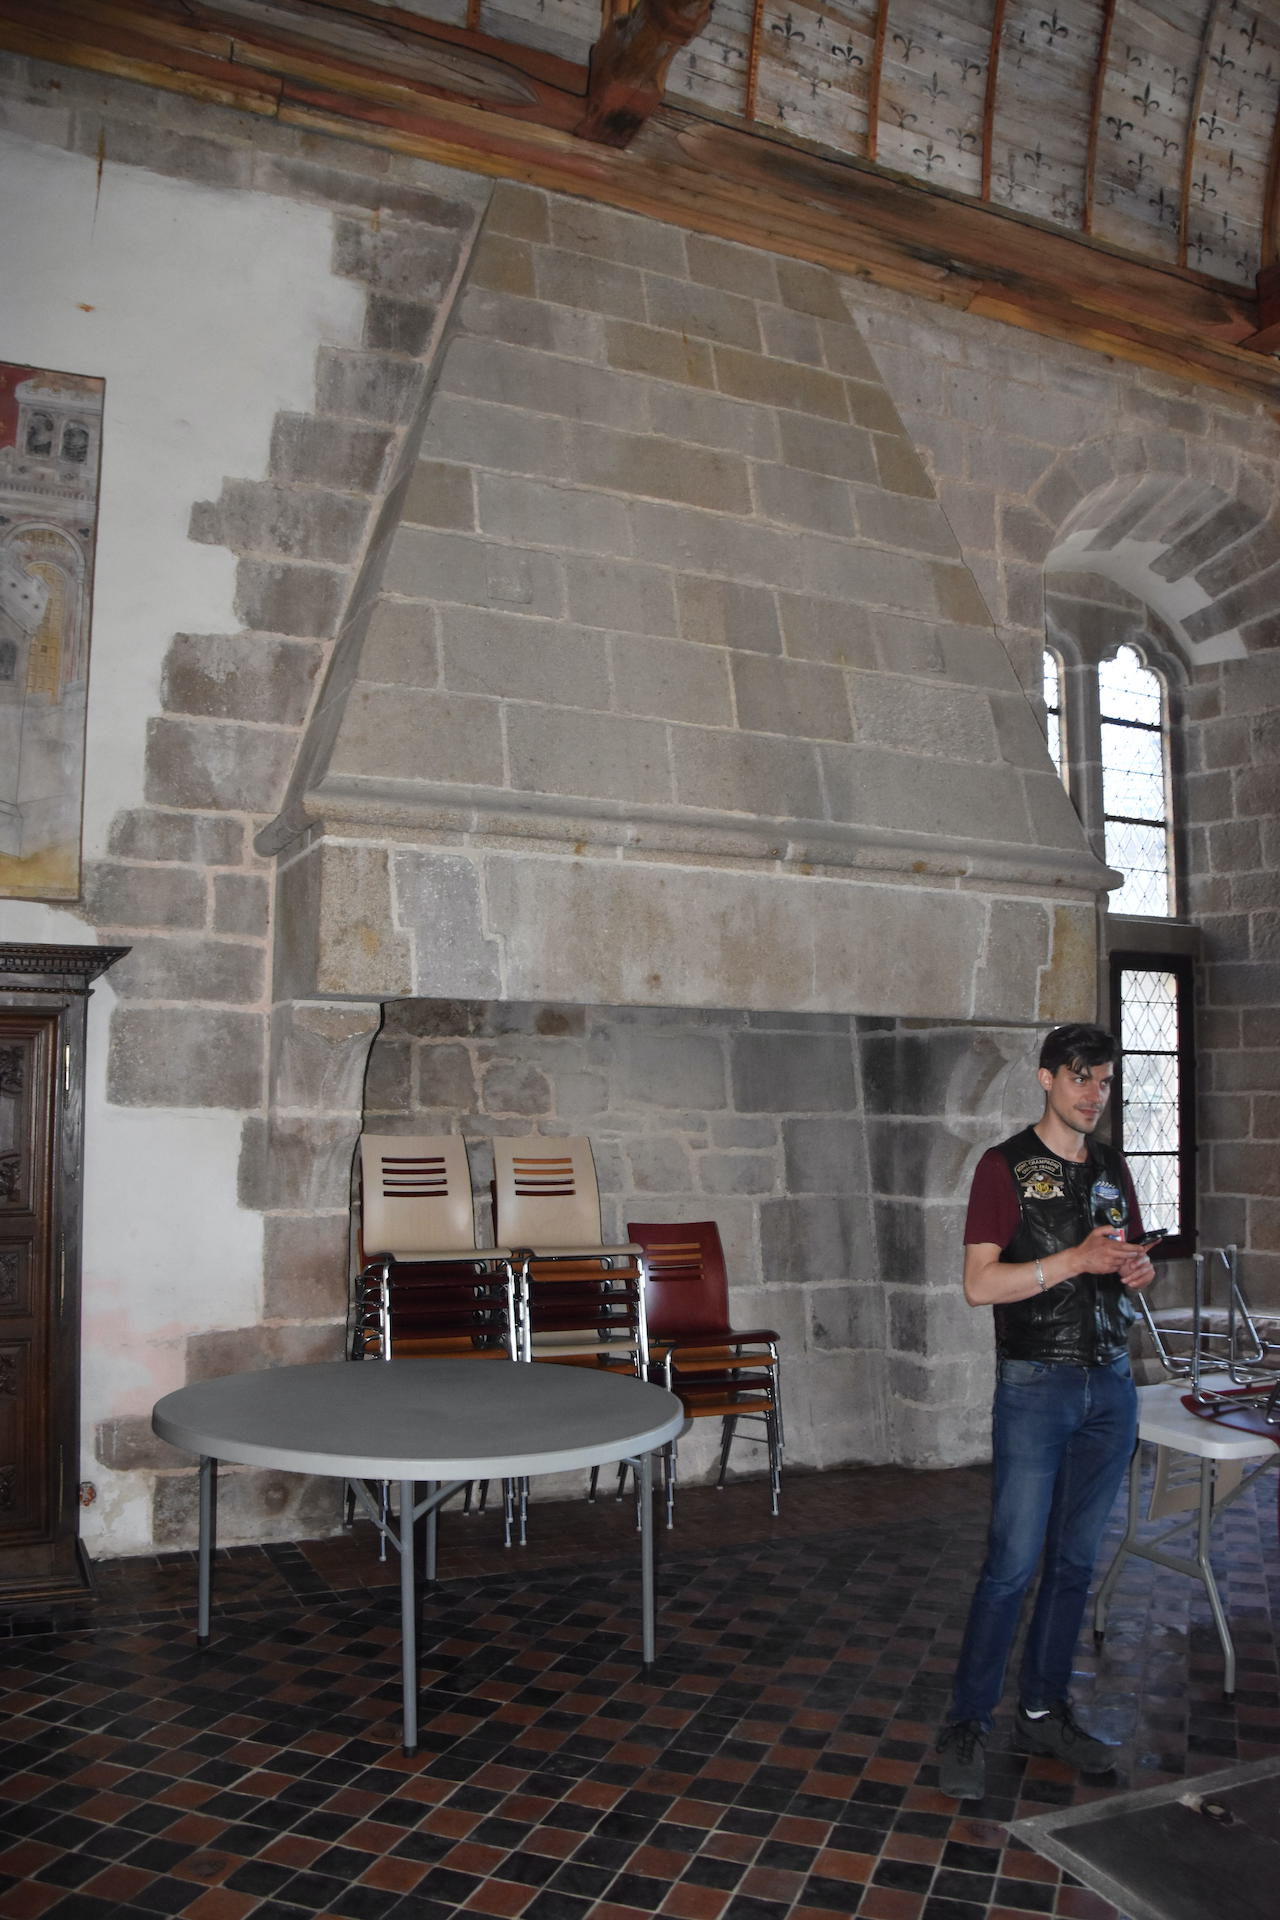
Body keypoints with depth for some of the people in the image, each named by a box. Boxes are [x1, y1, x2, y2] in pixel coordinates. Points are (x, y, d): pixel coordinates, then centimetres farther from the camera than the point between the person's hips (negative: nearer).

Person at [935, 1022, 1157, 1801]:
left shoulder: (1113, 1169, 11)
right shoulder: (1006, 1166, -7)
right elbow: (979, 1284, -13)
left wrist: (1141, 1269, -3)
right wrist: (1076, 1259, -21)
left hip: (1111, 1386, 6)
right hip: (1037, 1385, -6)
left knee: (1076, 1559, 12)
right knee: (1015, 1564, -4)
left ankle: (1045, 1709, 26)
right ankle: (968, 1724, 9)